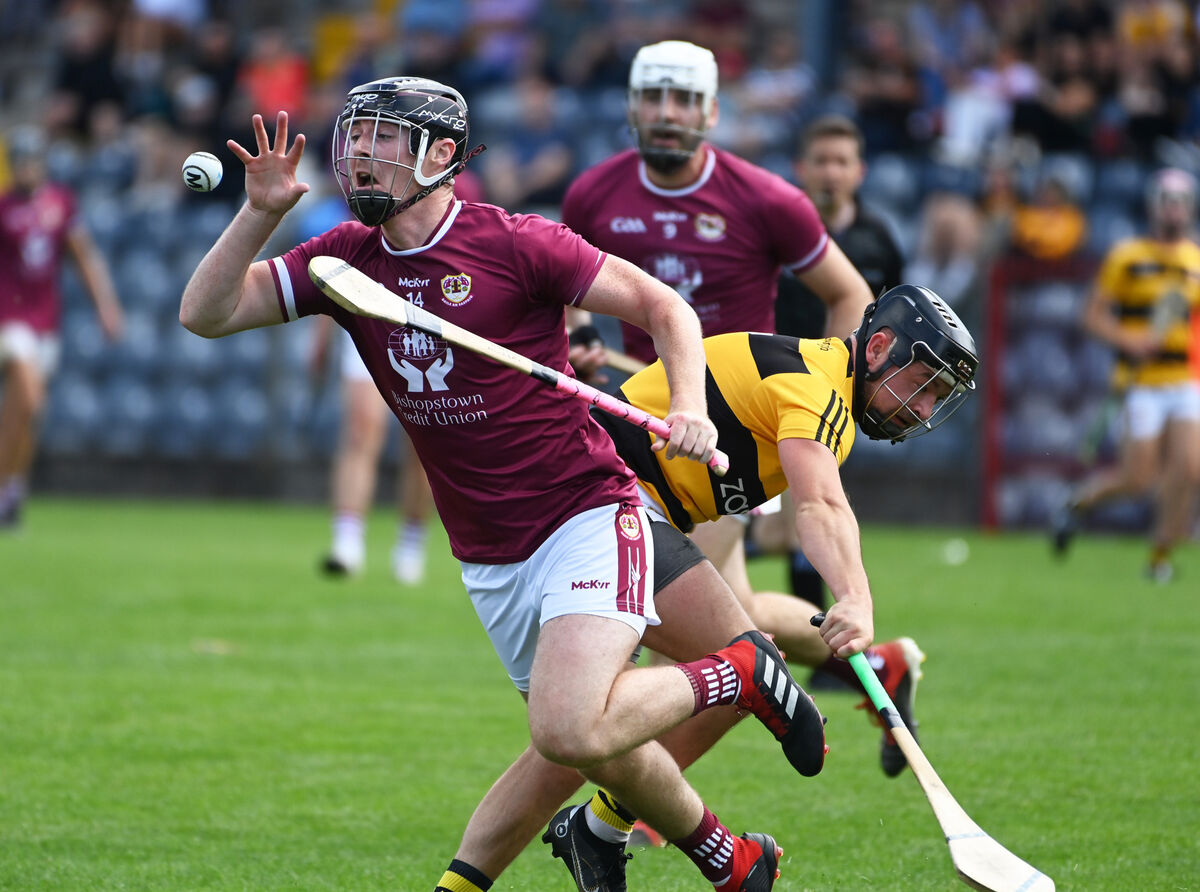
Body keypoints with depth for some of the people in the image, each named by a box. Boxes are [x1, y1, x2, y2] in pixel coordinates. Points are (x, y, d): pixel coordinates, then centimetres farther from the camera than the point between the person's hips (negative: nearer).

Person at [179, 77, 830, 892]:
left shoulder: (516, 244, -12)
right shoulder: (347, 260, 3)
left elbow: (662, 305, -7)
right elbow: (205, 313, 0)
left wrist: (691, 410, -23)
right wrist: (262, 212, -14)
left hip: (586, 515, -6)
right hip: (487, 559, 6)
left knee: (570, 731, -25)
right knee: (590, 740, 10)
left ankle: (745, 672, -2)